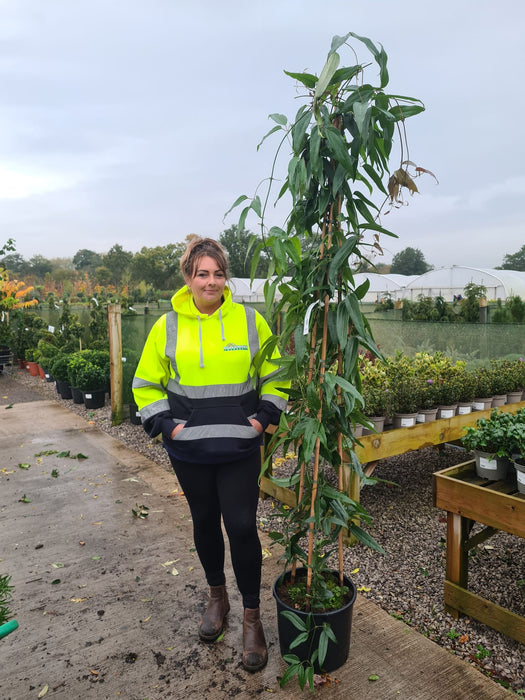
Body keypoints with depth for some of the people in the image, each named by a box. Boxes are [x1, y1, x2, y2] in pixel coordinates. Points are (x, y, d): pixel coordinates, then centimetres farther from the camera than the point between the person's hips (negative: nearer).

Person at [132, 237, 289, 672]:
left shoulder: (250, 320, -2)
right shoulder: (167, 326, -1)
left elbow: (275, 374, 6)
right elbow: (146, 383, 6)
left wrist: (264, 417, -4)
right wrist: (166, 424, -4)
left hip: (241, 447, -1)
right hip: (189, 450, 2)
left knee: (242, 526, 1)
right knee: (205, 522, 17)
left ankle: (252, 616, 23)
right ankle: (217, 596, 42)